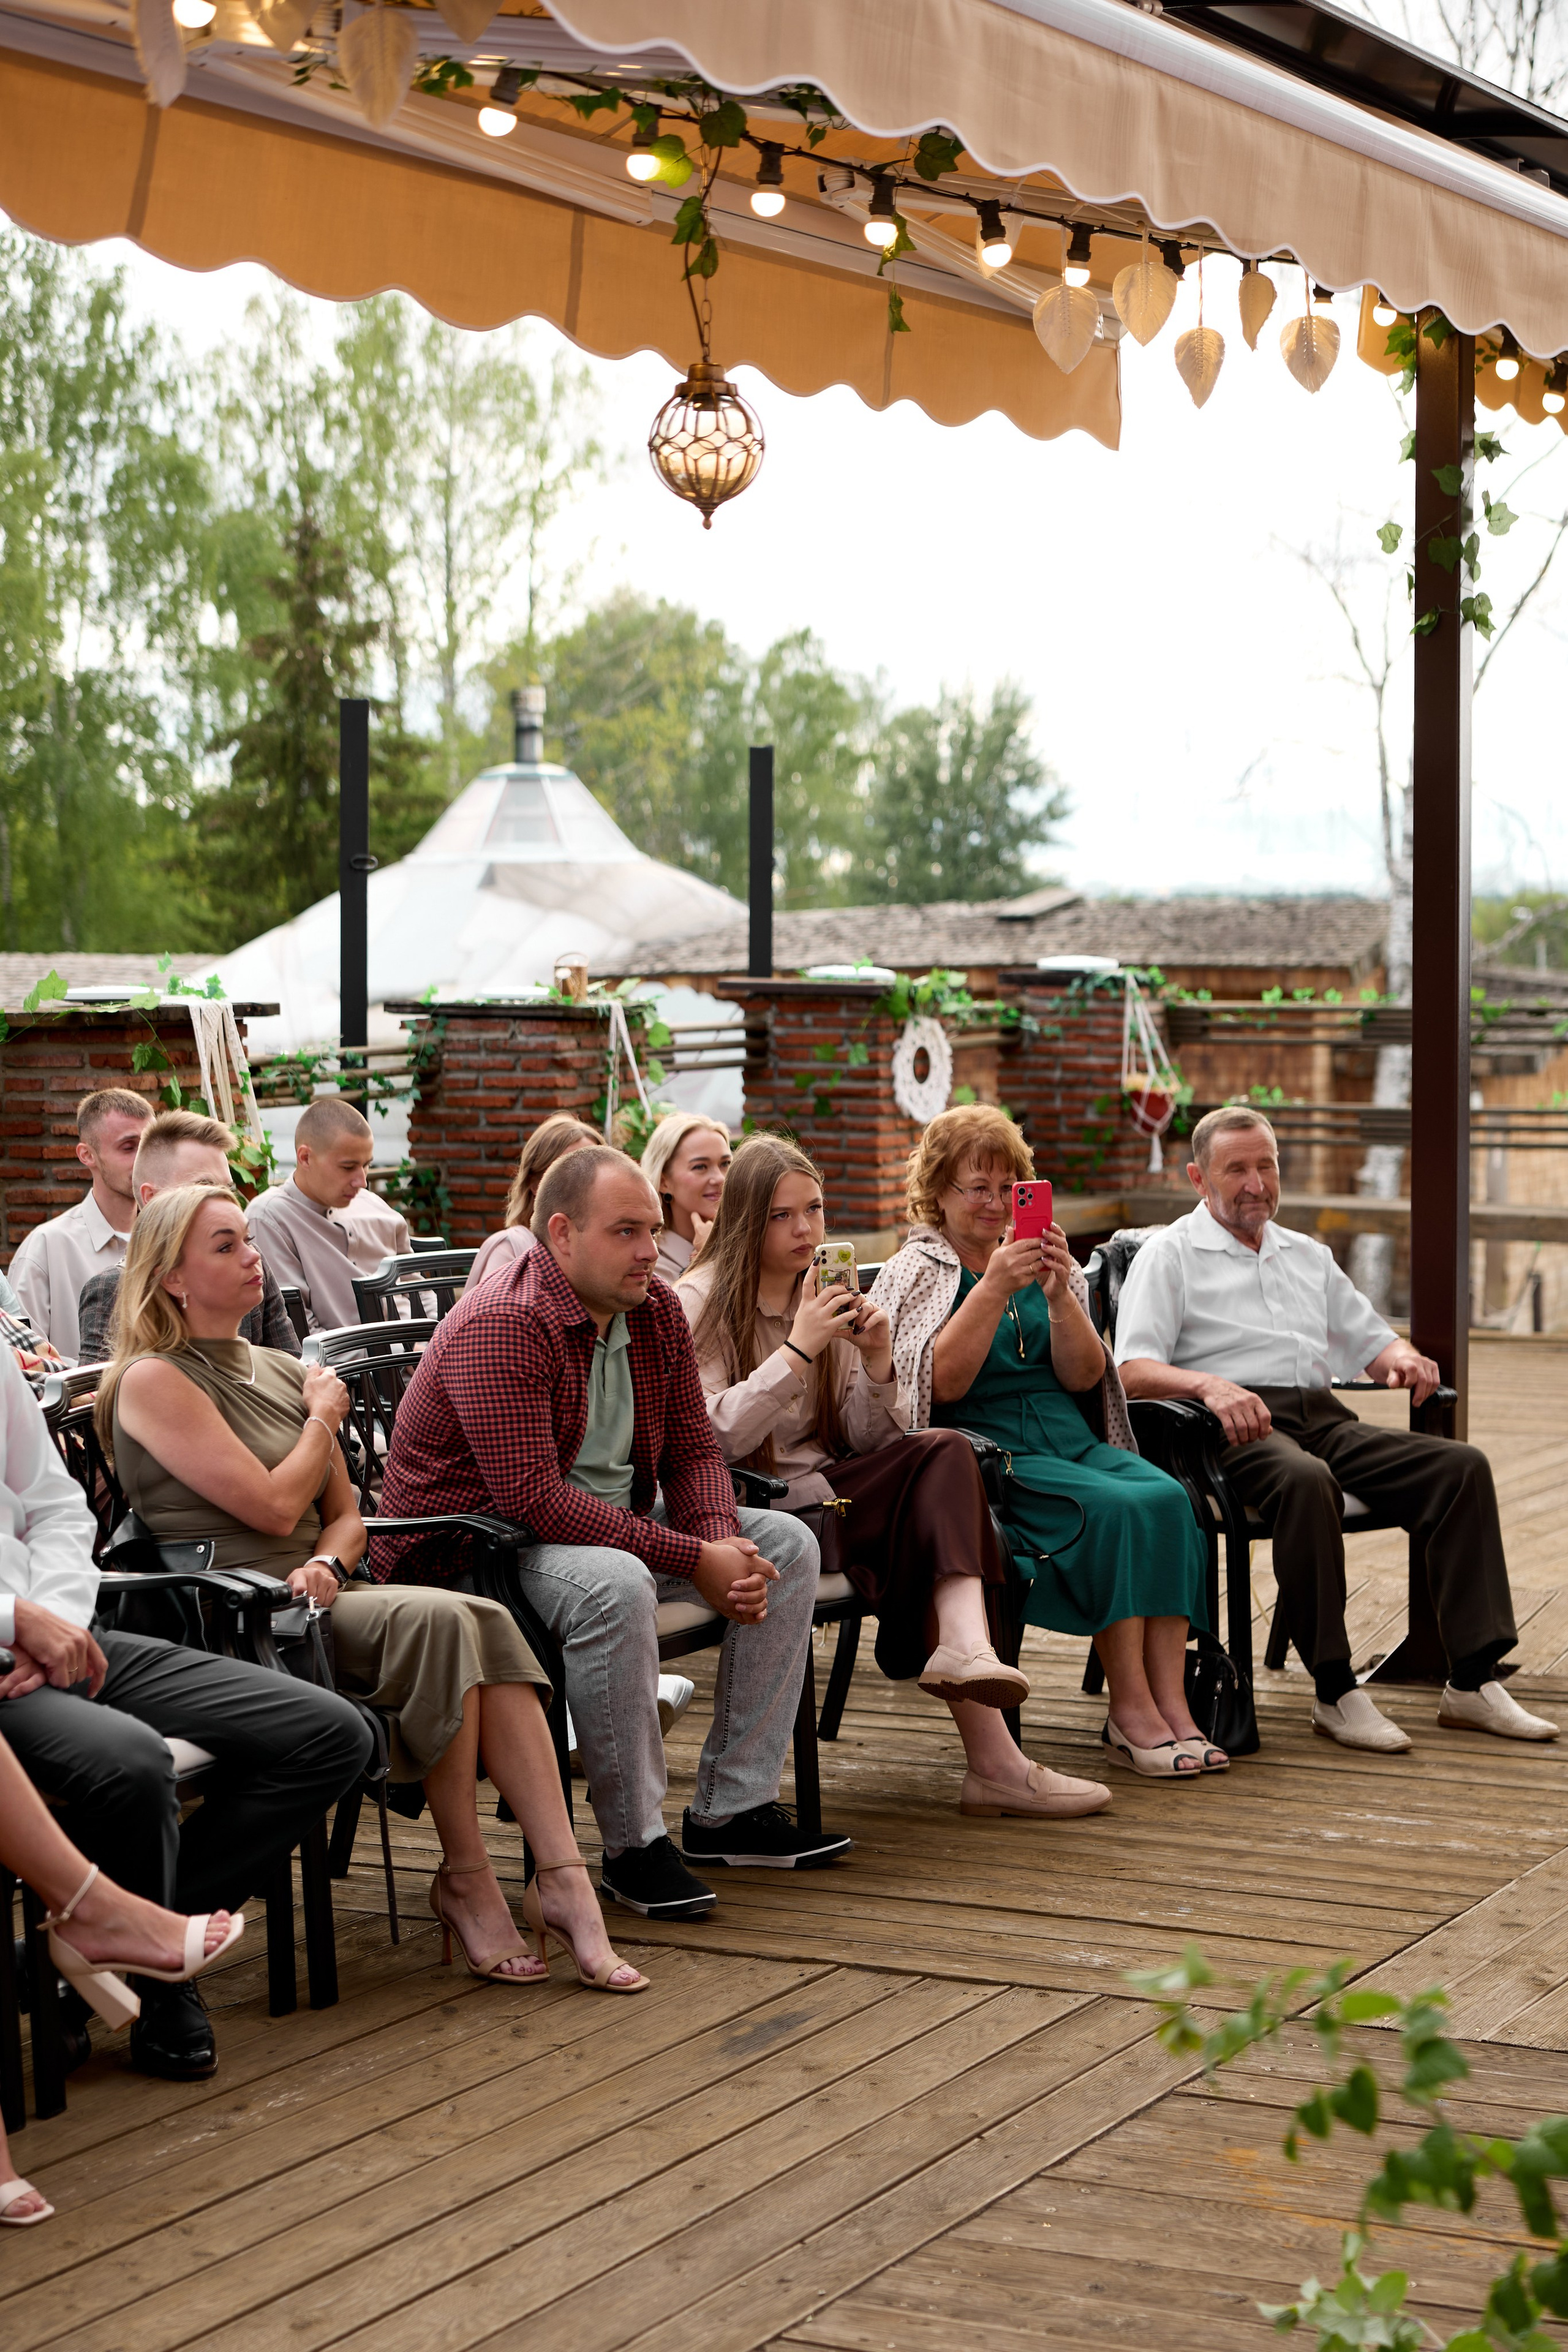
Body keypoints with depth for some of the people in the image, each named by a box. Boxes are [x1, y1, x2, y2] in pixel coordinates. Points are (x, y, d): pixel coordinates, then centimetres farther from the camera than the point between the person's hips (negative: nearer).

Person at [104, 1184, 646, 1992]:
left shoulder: (287, 1373, 21)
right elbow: (271, 1504, -11)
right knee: (440, 1620, -29)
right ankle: (466, 1880, -20)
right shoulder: (153, 1382, -4)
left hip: (315, 1597, 7)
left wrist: (328, 1564, -4)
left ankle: (563, 1878, -31)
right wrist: (325, 1418, 5)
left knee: (488, 1624, -23)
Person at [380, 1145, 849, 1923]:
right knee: (614, 1585, -38)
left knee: (785, 1545, 1)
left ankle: (732, 1807, 2)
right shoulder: (500, 1328, -24)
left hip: (617, 1524, 9)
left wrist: (723, 1543, -17)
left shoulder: (656, 1311, 3)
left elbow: (692, 1452, 7)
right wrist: (692, 1559, -29)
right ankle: (634, 1845, -25)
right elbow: (532, 1498, -31)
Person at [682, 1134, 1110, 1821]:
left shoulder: (827, 1298, 16)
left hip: (827, 1491, 6)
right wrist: (797, 1350, -19)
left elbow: (869, 1441, 10)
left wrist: (877, 1365, -9)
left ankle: (964, 1646, -42)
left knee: (944, 1452, -23)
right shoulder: (700, 1306, -2)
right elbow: (714, 1439, -16)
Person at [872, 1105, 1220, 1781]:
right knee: (1111, 1509, -30)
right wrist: (994, 1288, -18)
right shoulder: (915, 1274, 5)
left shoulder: (1050, 1267, 18)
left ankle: (1171, 1708, -29)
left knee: (1165, 1497, -25)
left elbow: (1084, 1377, 6)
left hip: (1072, 1441, 5)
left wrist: (1059, 1295, -10)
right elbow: (943, 1384, -11)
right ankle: (1132, 1714, -25)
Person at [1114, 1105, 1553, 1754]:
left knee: (1462, 1466, -17)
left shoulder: (1308, 1256, 28)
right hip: (1237, 1428, -6)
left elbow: (1369, 1339, 29)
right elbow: (1134, 1370, -6)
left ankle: (1472, 1682, -20)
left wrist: (1403, 1358, 4)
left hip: (1324, 1417, 6)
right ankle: (1334, 1692, -34)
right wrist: (1209, 1385, -26)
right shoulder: (1171, 1255, 8)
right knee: (1305, 1479, -40)